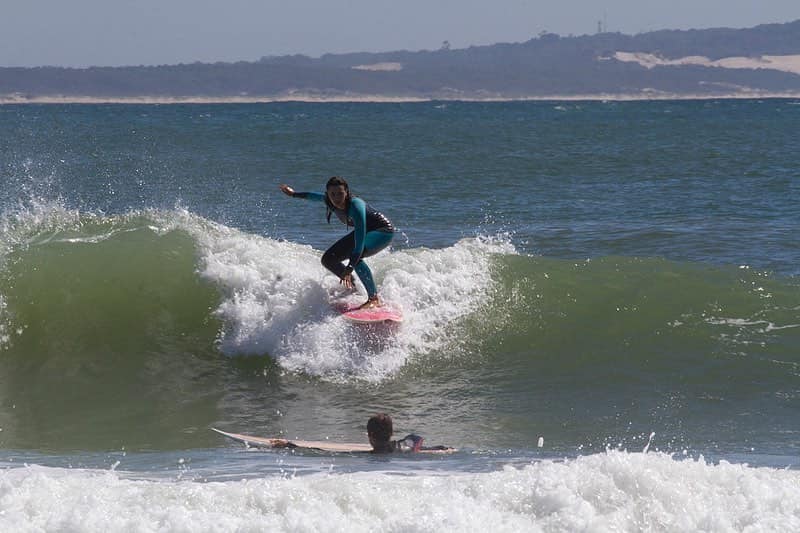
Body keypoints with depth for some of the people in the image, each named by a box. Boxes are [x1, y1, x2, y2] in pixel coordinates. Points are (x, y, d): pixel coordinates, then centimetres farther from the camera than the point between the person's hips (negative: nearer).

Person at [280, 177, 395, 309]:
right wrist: (294, 194, 26)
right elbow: (315, 196, 12)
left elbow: (360, 239, -43)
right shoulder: (330, 202, -14)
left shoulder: (355, 206, -36)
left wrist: (349, 268, -50)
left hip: (383, 231, -8)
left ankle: (374, 298, -26)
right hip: (364, 231, 8)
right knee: (328, 259, 2)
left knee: (354, 256, -35)